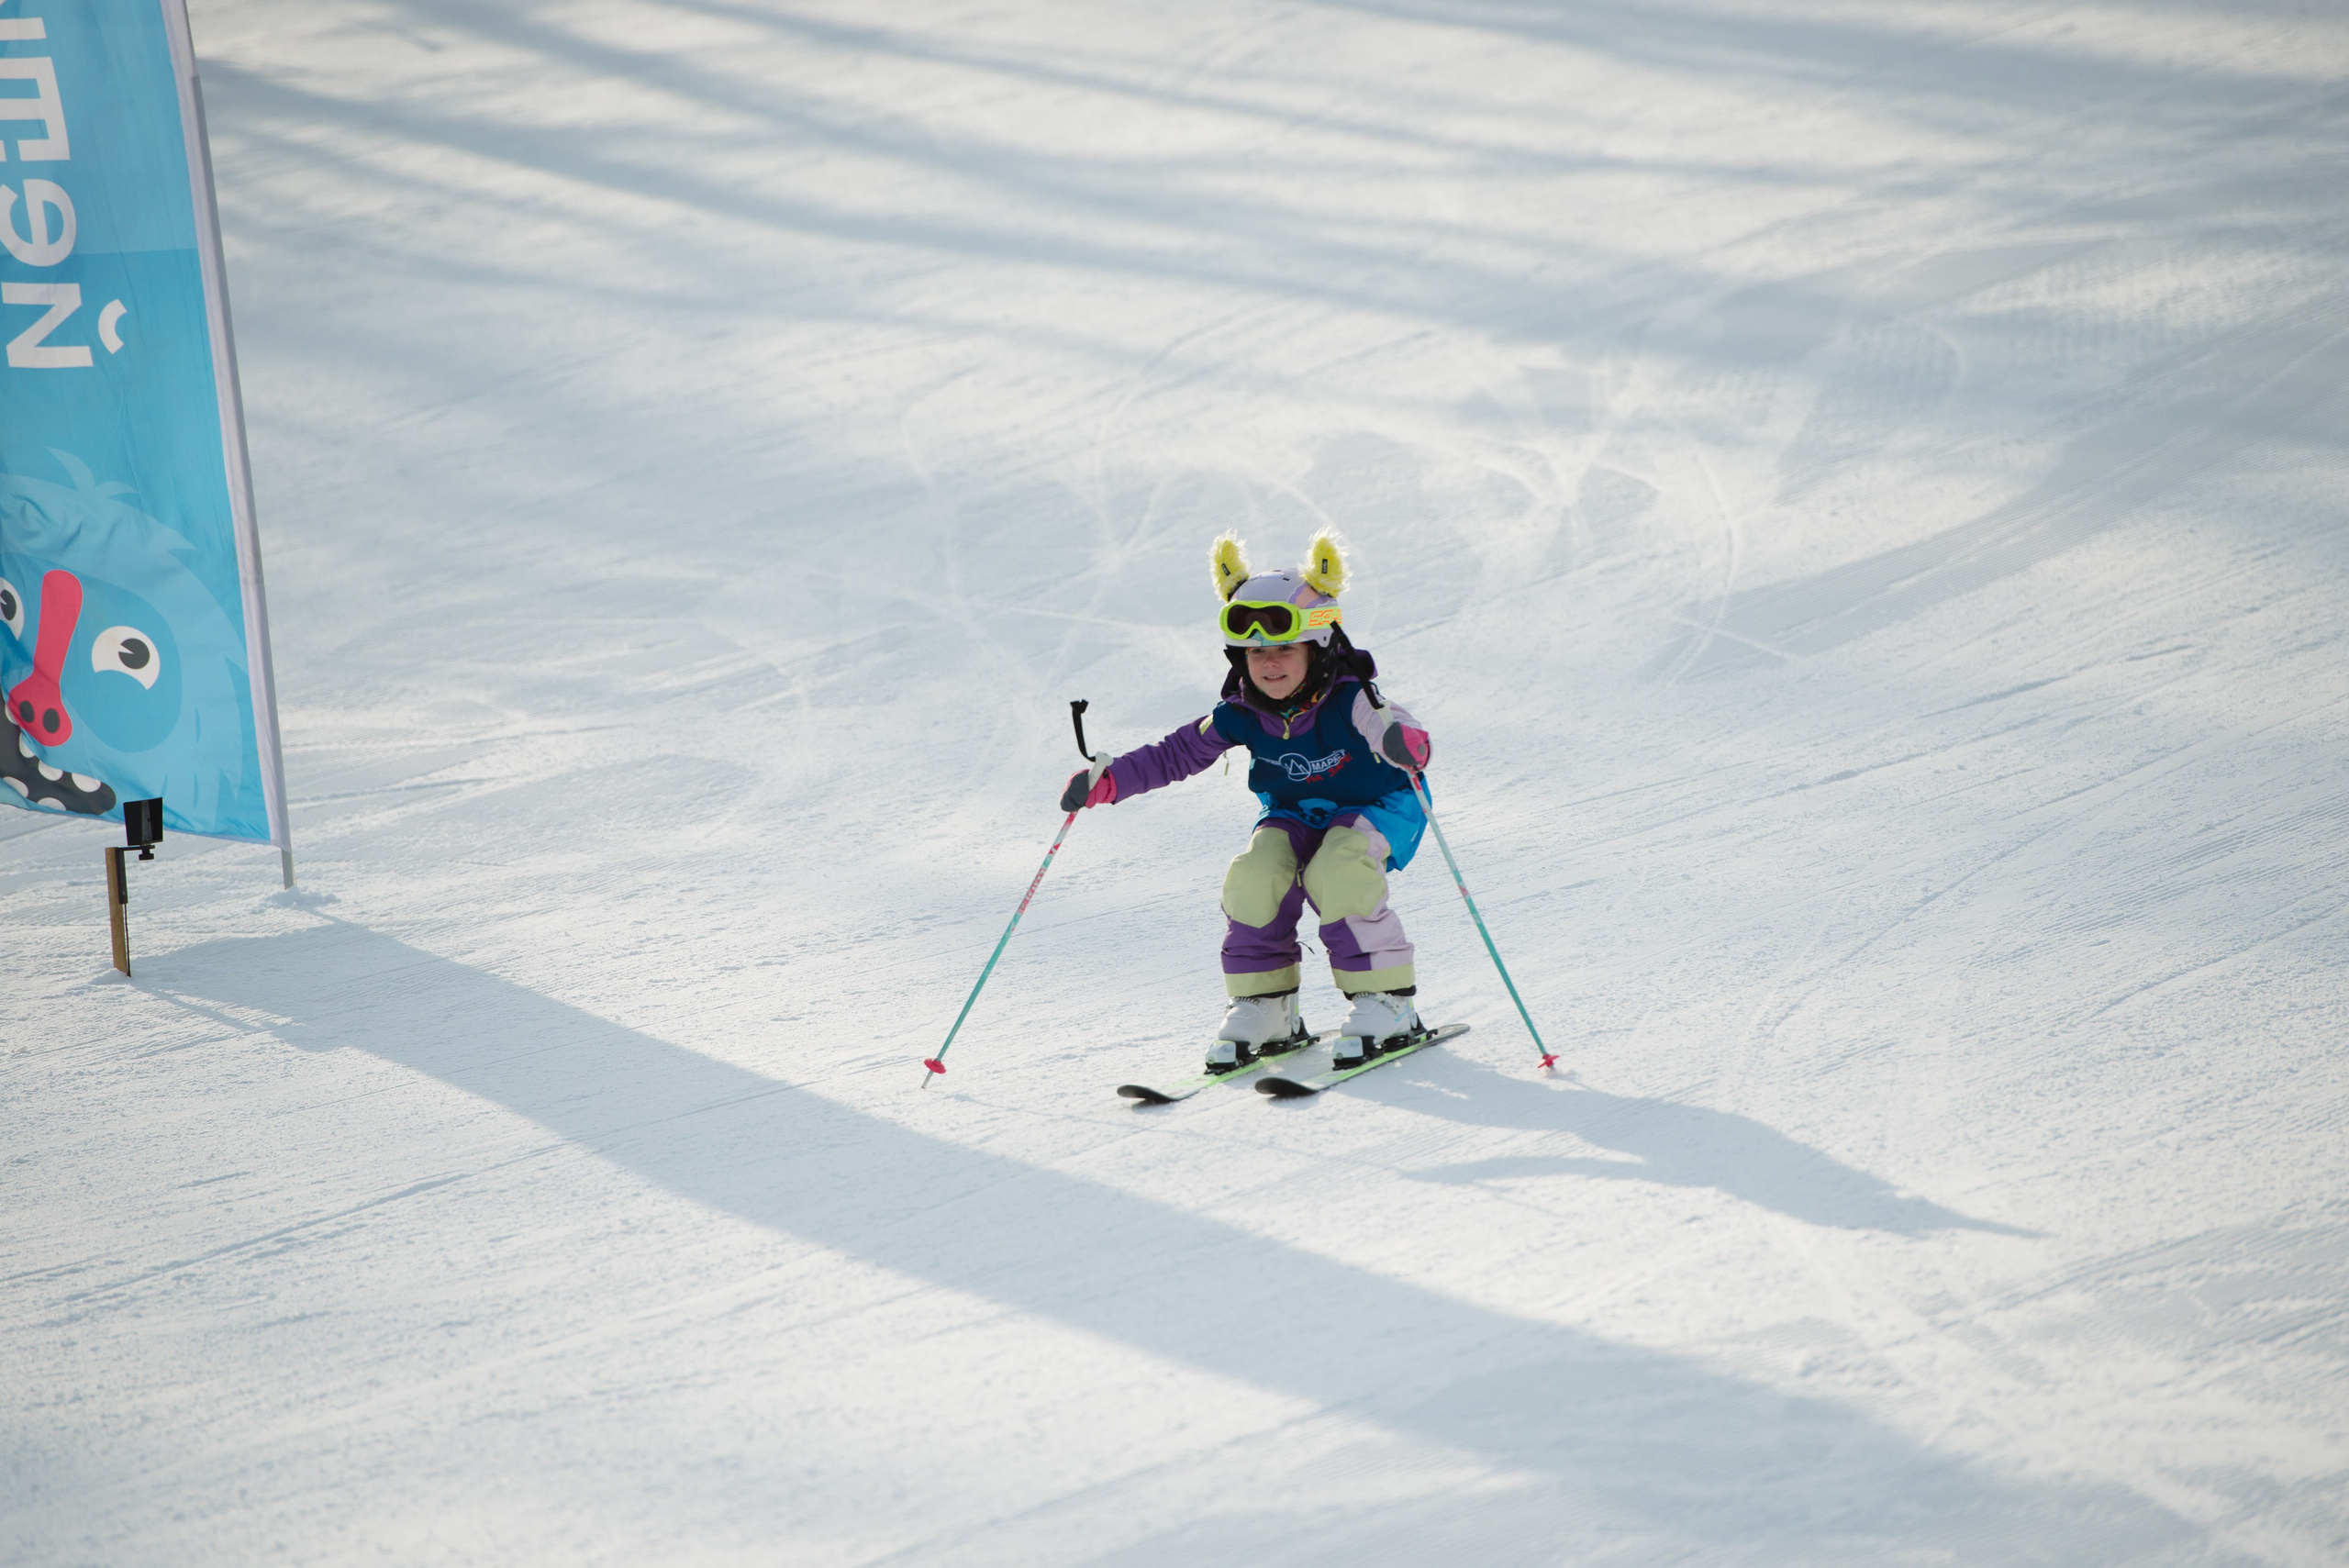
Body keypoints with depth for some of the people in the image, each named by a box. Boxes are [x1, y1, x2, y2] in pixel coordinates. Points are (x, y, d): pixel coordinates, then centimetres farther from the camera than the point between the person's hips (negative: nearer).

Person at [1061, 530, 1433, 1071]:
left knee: (1336, 875, -33)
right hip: (1294, 814, 5)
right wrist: (1109, 781, -19)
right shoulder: (1242, 715, -12)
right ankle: (1264, 1006, -7)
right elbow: (1177, 754, -6)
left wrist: (1404, 743, -67)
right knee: (1254, 874, -23)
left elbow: (1396, 731, -41)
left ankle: (1387, 999, -19)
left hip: (1375, 809, -5)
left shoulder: (1348, 701, -25)